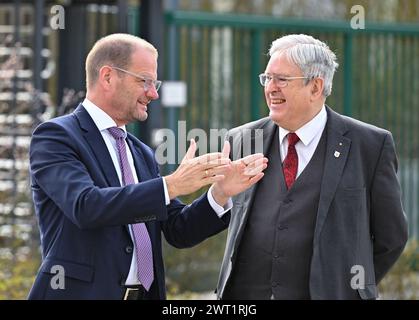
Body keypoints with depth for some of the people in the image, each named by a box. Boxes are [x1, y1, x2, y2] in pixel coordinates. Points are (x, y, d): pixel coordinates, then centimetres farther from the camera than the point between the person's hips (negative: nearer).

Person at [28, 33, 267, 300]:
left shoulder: (142, 154, 14)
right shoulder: (55, 136, -7)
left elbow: (178, 231, 10)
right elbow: (86, 205, -23)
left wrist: (220, 193, -7)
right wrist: (170, 186, -25)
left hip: (146, 293, 7)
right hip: (83, 293, -7)